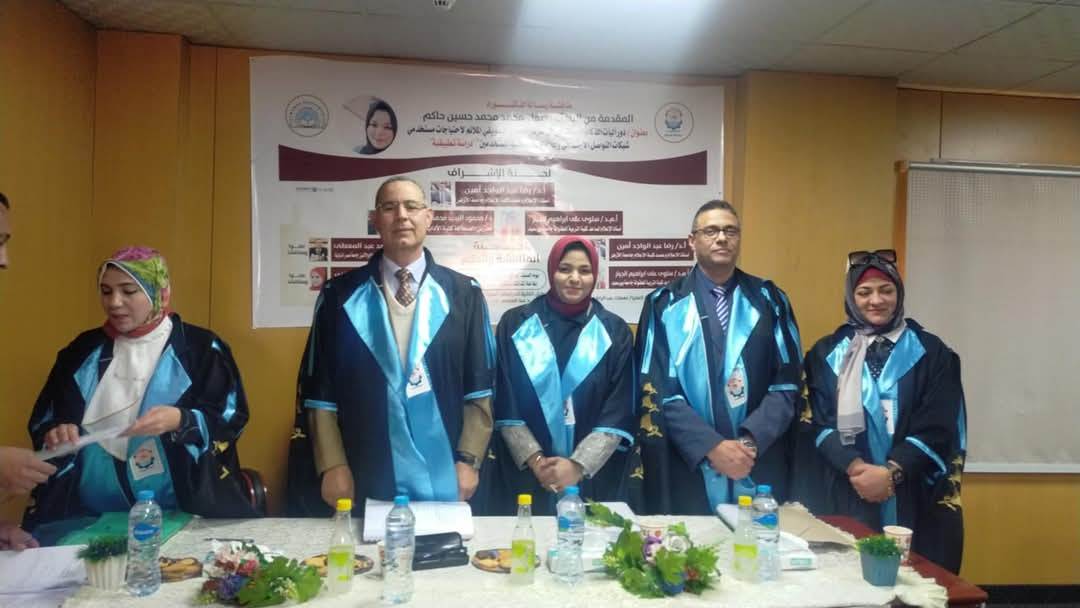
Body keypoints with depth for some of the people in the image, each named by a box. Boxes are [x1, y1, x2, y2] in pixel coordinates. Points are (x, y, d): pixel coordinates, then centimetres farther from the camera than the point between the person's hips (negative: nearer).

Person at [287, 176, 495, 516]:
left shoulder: (462, 293, 3)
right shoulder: (340, 295, 2)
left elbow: (480, 387, 2)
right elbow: (319, 390, 2)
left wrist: (469, 460, -4)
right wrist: (332, 465, -3)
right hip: (366, 482, 0)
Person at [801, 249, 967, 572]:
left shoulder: (930, 352, 6)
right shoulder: (827, 353, 8)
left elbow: (937, 427, -2)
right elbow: (819, 423, 0)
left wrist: (891, 472, -13)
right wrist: (856, 467, -15)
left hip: (916, 498, 0)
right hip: (847, 495, 0)